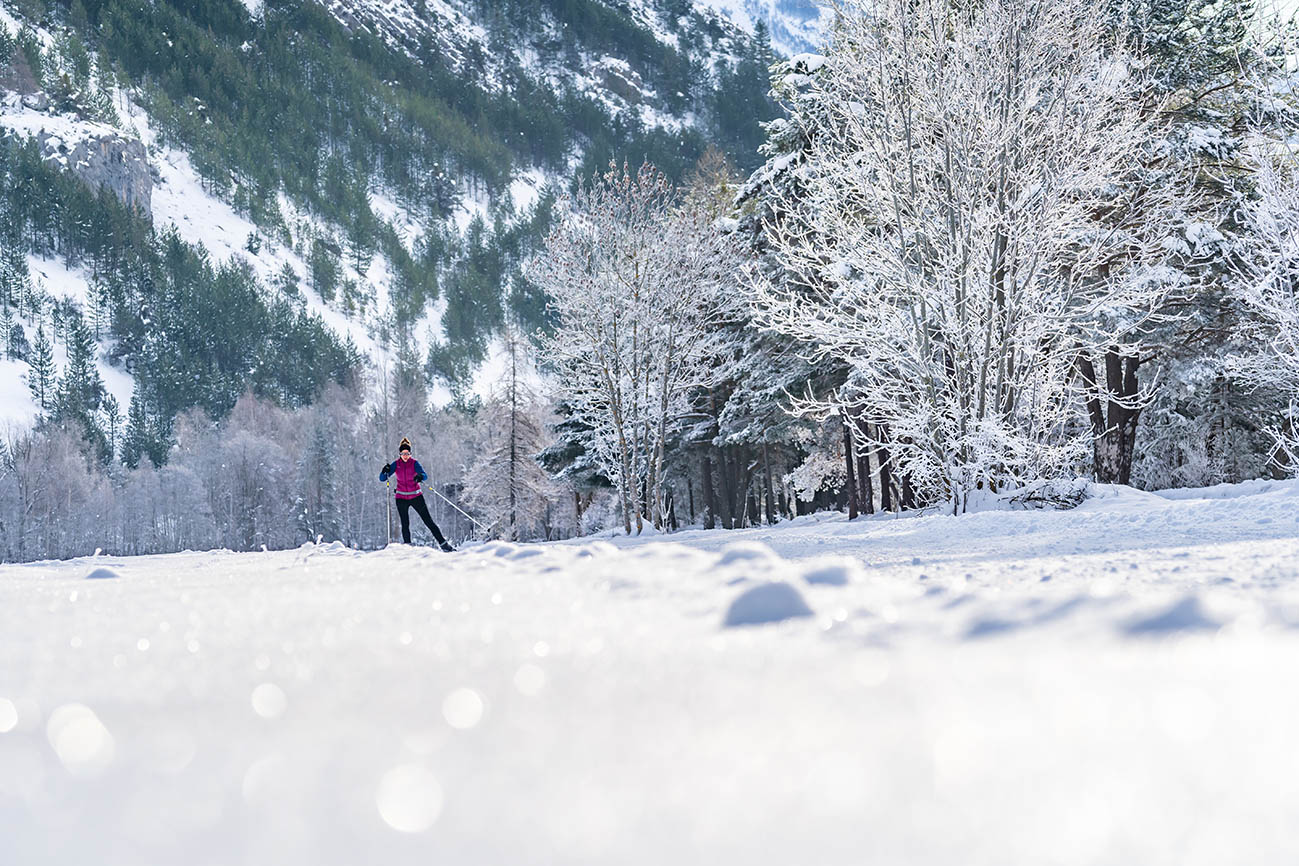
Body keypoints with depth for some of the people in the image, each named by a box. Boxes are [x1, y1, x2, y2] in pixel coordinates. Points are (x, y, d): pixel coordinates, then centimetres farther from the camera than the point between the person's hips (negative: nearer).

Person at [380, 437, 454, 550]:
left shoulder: (414, 463, -5)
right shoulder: (396, 464, -1)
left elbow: (425, 475, -20)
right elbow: (382, 478, -3)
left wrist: (420, 476, -44)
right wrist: (385, 471, -25)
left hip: (416, 496, -1)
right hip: (401, 498, 1)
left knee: (428, 521, -3)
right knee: (405, 525, -3)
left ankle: (443, 544, -3)